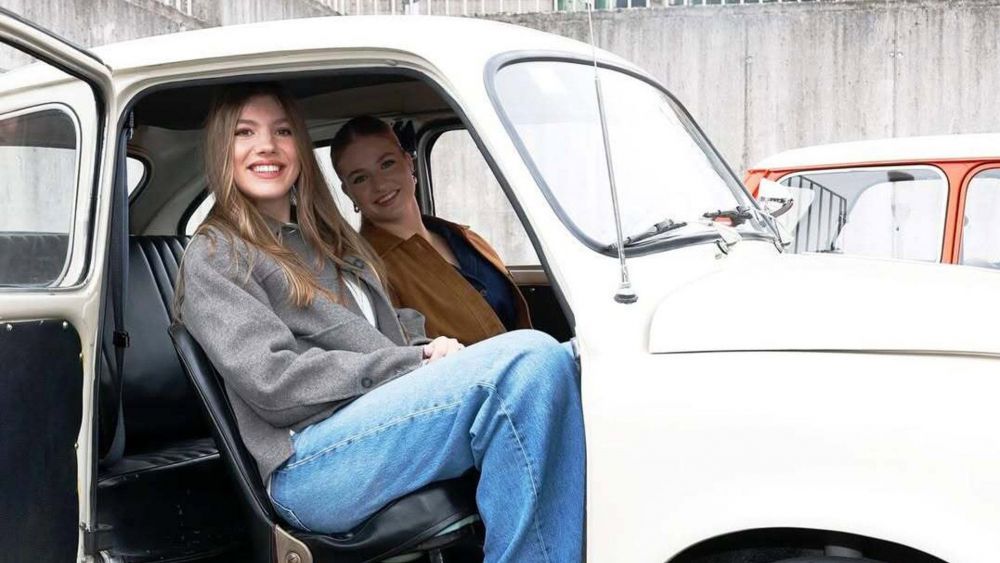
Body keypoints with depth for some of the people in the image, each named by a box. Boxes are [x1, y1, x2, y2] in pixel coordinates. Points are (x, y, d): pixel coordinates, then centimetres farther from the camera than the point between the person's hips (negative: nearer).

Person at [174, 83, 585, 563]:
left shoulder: (329, 240, 29)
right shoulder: (213, 257, 6)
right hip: (309, 465, -6)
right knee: (530, 360, -29)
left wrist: (429, 348, 1)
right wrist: (416, 362, -9)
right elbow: (273, 382, -8)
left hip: (387, 422, 7)